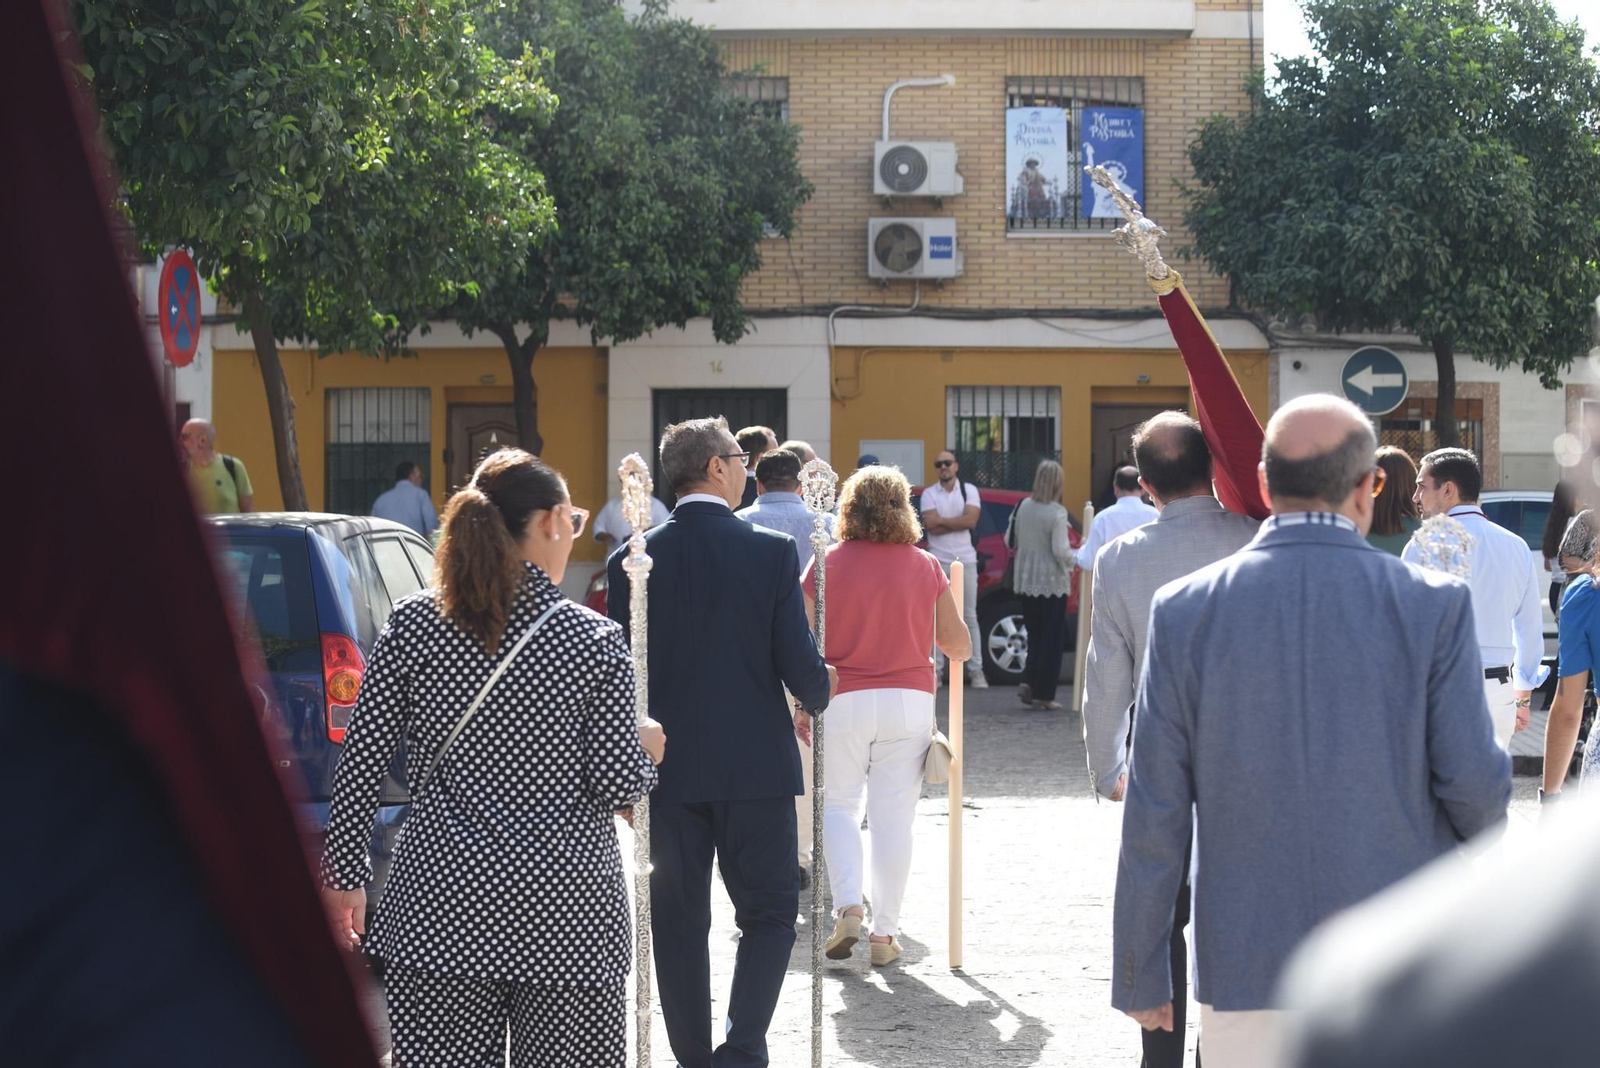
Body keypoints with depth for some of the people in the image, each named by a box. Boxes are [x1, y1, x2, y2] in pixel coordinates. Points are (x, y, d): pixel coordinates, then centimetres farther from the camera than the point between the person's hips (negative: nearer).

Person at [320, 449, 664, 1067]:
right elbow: (619, 785, -5)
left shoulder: (413, 624, 1)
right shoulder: (594, 640, -5)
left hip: (440, 902, 2)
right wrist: (647, 747, 16)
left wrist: (344, 875, 10)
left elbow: (361, 763, 1)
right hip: (564, 913, -2)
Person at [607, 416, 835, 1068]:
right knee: (769, 913, 9)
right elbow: (802, 667, -9)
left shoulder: (633, 561, -3)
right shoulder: (772, 553, -8)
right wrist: (819, 695, 15)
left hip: (668, 769, 2)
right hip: (756, 765, -2)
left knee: (679, 922, 11)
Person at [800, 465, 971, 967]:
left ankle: (848, 907, -6)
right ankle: (885, 933, 7)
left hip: (844, 701, -1)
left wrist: (802, 704, 6)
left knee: (837, 806, 13)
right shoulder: (925, 567, 1)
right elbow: (959, 645, 4)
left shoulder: (828, 564, -3)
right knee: (893, 816, 5)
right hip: (910, 700, 1)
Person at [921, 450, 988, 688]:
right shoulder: (929, 494, 5)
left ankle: (976, 671, 3)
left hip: (965, 560, 0)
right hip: (938, 562, 0)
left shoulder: (969, 490, 6)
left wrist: (941, 520, -8)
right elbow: (930, 525, -10)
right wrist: (958, 522, -8)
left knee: (969, 617, 3)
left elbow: (971, 520, -10)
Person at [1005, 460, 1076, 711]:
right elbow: (1061, 551, -21)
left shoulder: (1023, 507, 1)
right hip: (1052, 583, -6)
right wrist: (1071, 562, -2)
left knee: (1034, 636, 18)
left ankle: (1028, 683, 4)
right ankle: (1043, 695, 4)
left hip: (1025, 581, 6)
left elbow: (1010, 541, 8)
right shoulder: (1056, 513, -17)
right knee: (1051, 640, 3)